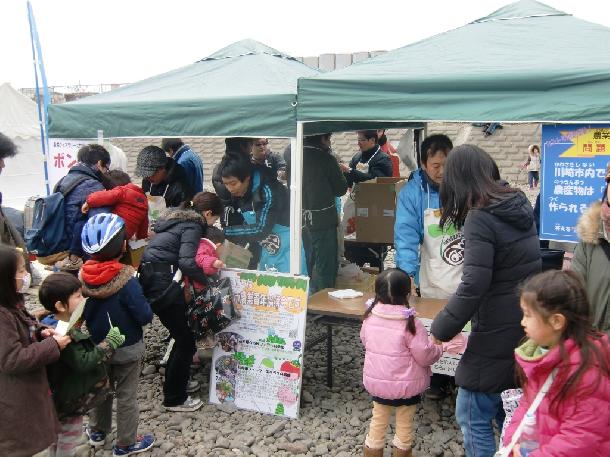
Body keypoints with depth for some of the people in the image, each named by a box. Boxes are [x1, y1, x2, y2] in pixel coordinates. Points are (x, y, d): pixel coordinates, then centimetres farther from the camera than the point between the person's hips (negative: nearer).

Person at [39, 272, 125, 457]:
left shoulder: (54, 325, -1)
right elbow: (83, 362, -34)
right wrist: (110, 342, -28)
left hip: (58, 397, 10)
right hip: (69, 400, -10)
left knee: (57, 439, 27)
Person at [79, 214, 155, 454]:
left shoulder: (84, 275, -14)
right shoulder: (126, 281, -29)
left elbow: (81, 311, -2)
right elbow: (145, 317, -24)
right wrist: (146, 306, -6)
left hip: (96, 345, 5)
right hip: (126, 348, -5)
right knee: (126, 395, 12)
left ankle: (97, 431, 44)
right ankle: (125, 443, 27)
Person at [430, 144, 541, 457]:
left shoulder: (480, 218, -19)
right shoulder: (519, 204, 6)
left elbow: (473, 286, -24)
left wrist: (439, 331, -14)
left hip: (499, 333, -8)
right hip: (529, 329, 9)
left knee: (472, 415, 4)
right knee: (508, 409, 21)